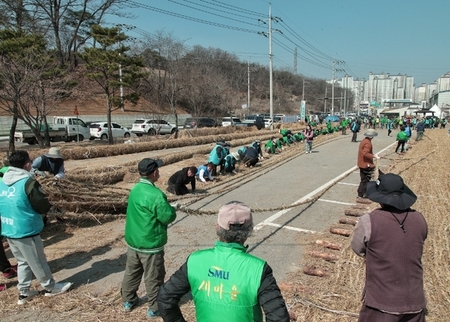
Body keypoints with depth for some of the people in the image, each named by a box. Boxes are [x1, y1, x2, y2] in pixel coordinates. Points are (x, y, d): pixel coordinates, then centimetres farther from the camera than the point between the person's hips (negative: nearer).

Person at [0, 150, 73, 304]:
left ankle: (23, 293, 29)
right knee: (37, 261, 9)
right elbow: (43, 206, -16)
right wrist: (48, 204, 6)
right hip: (25, 230, -7)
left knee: (23, 261, 21)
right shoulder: (28, 182, -19)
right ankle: (50, 287, 25)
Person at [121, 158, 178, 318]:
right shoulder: (155, 194, -25)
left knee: (132, 272, 23)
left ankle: (128, 301, 40)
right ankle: (155, 308, 23)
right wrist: (173, 209, 0)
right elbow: (167, 217, -21)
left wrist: (167, 208, 9)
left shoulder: (134, 189, 1)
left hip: (133, 241, 8)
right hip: (150, 244, -8)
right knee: (153, 277, 9)